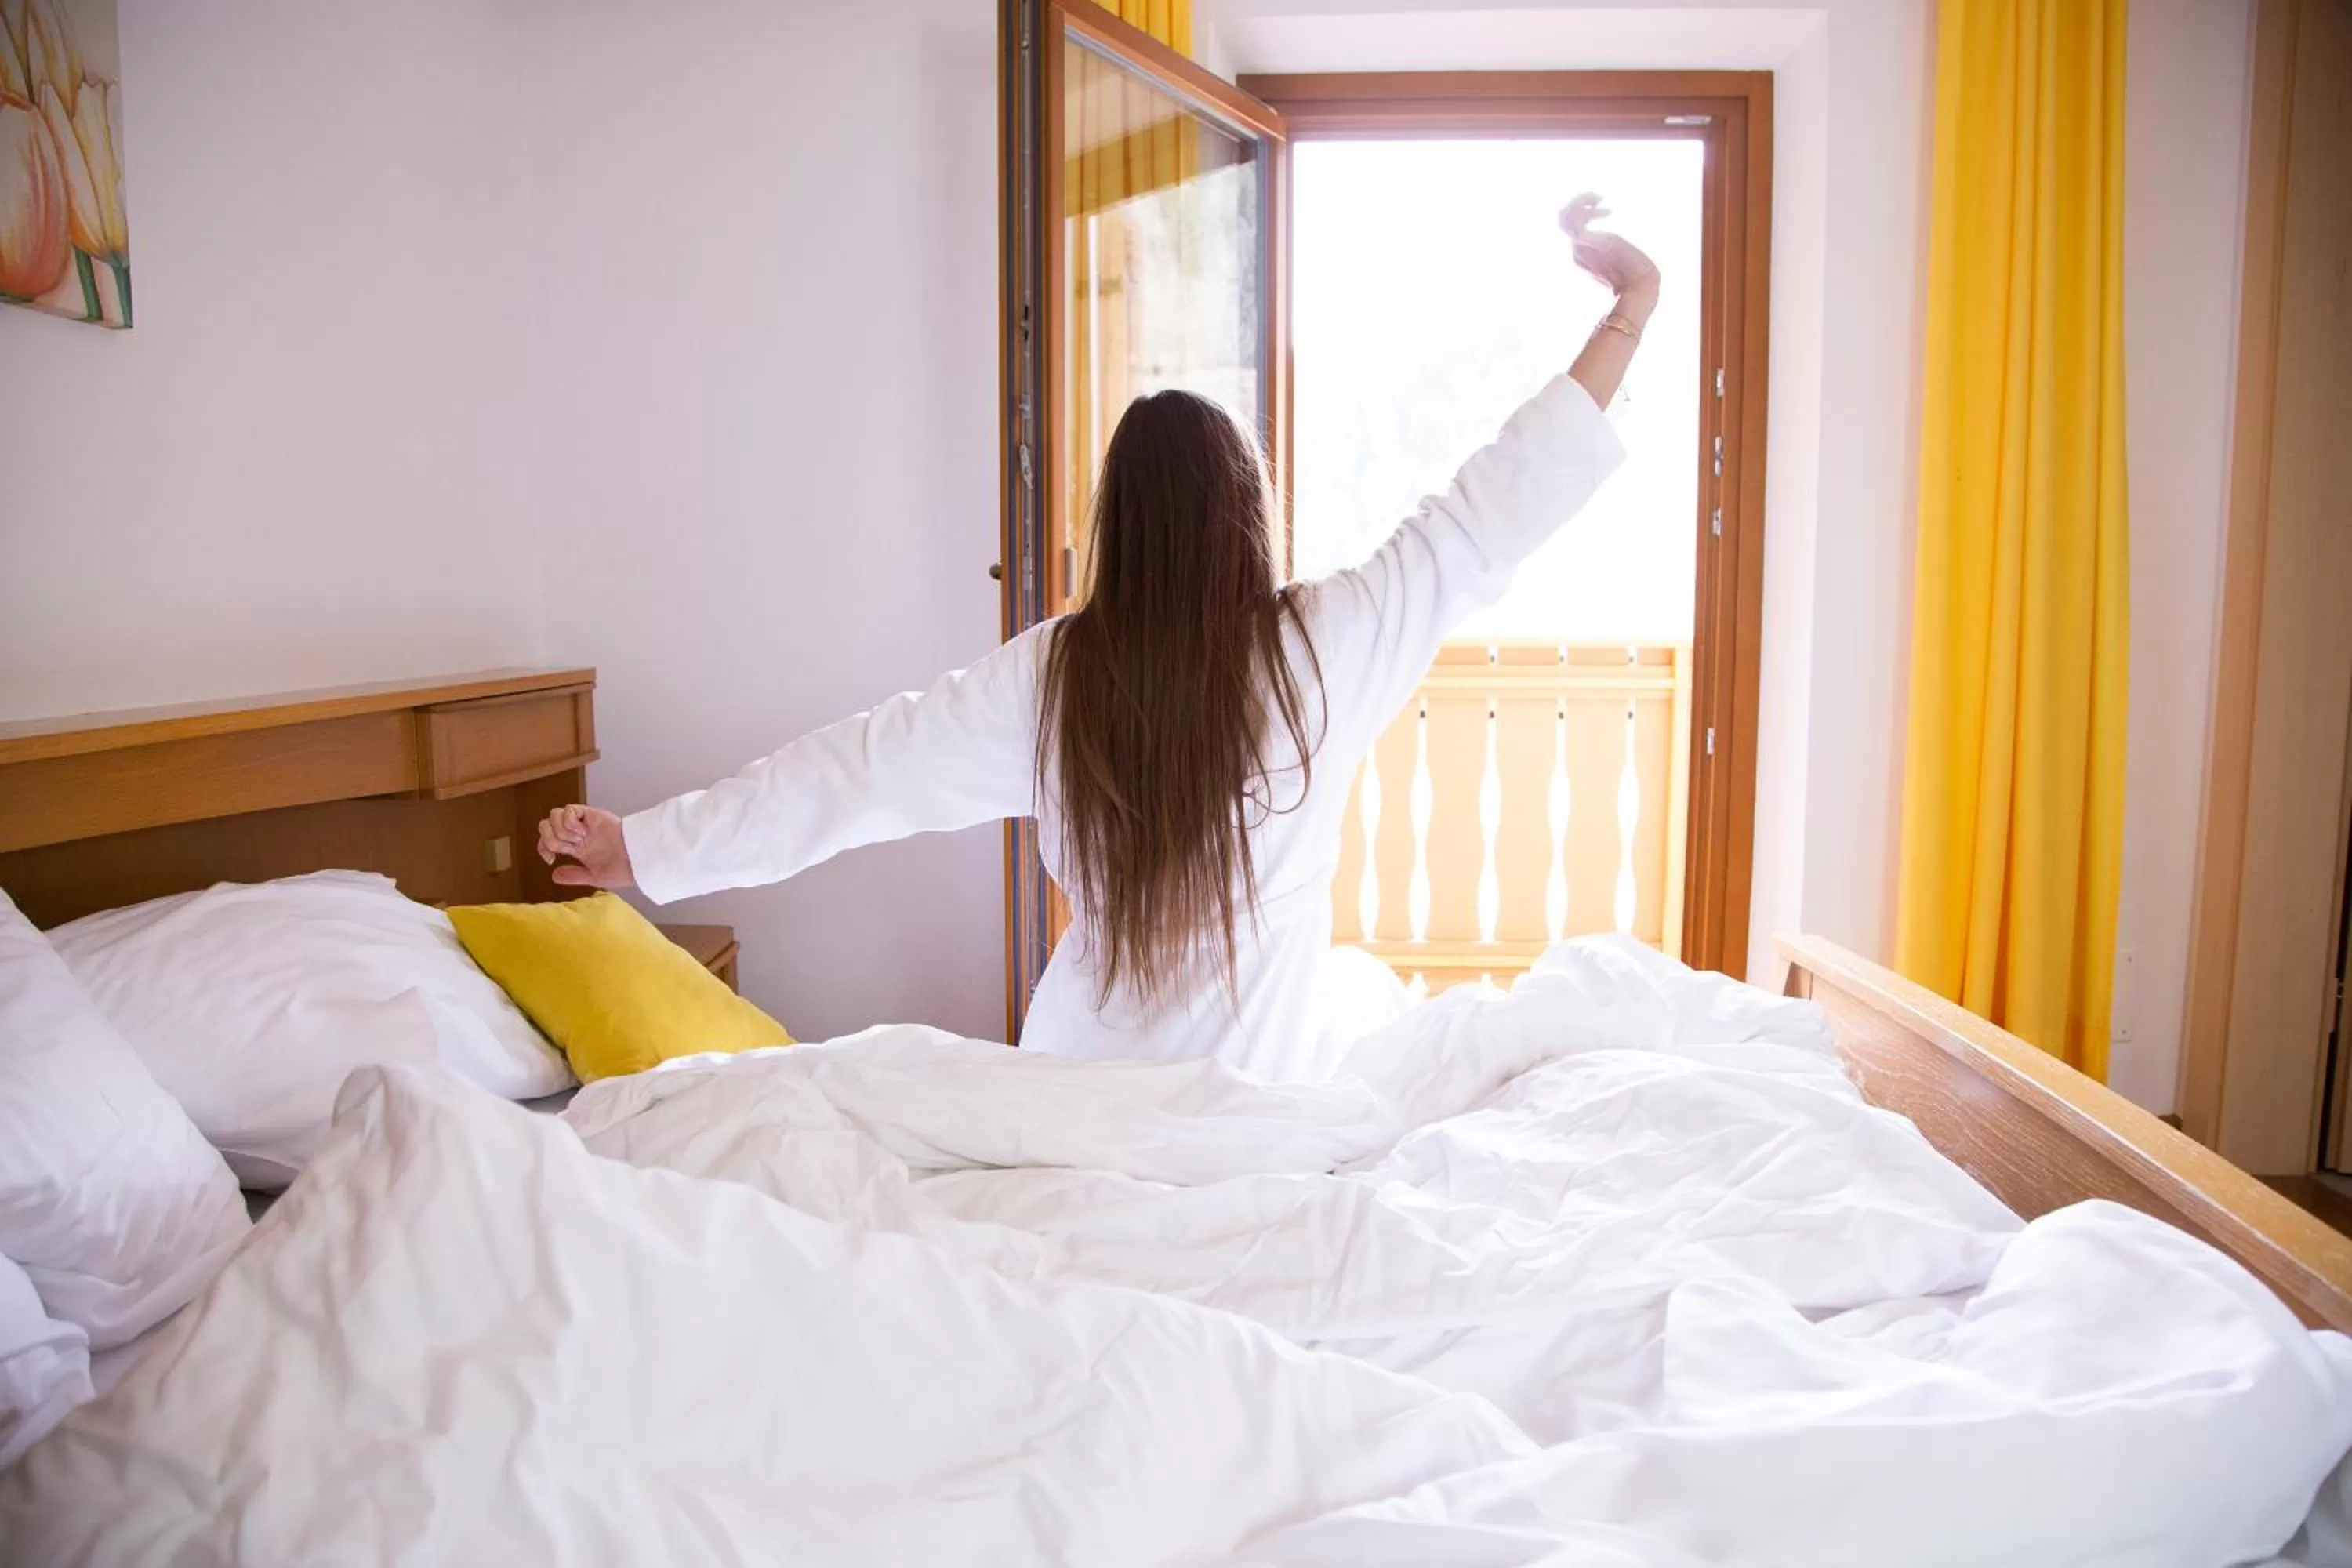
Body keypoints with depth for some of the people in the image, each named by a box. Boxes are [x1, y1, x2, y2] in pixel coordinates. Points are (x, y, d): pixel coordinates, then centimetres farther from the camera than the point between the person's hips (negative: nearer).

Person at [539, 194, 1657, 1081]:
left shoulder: (1050, 675, -11)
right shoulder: (1320, 650, -14)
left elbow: (859, 767, -7)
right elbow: (1488, 519, -10)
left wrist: (644, 846, 2)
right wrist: (1630, 309, -3)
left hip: (1089, 1085, 2)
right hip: (1267, 1099, -1)